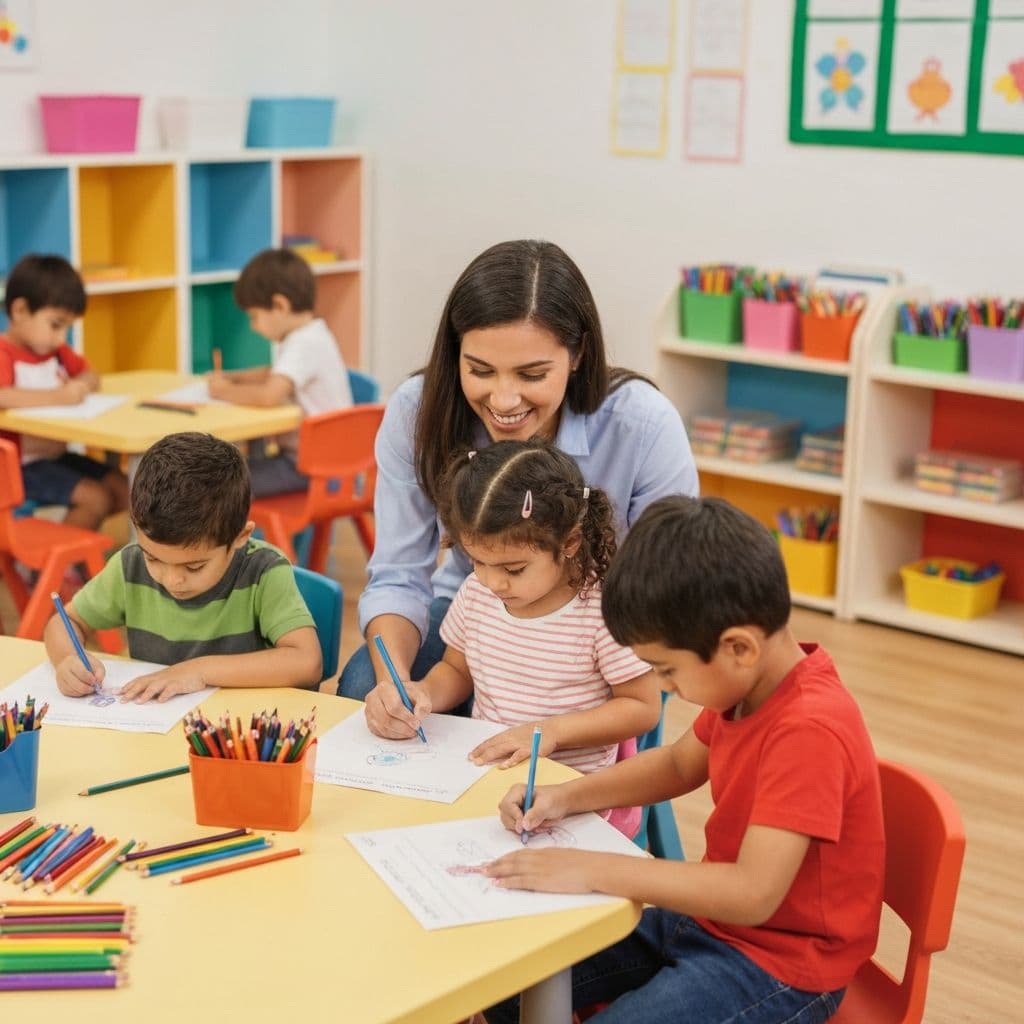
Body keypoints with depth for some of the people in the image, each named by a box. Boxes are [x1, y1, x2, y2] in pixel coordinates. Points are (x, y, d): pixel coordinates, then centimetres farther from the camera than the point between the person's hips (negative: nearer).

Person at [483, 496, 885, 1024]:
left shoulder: (809, 731, -30)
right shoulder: (746, 681, -2)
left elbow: (752, 893, -35)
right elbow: (678, 764, 17)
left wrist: (593, 869, -30)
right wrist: (567, 796, 2)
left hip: (779, 966, -9)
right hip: (708, 920, 9)